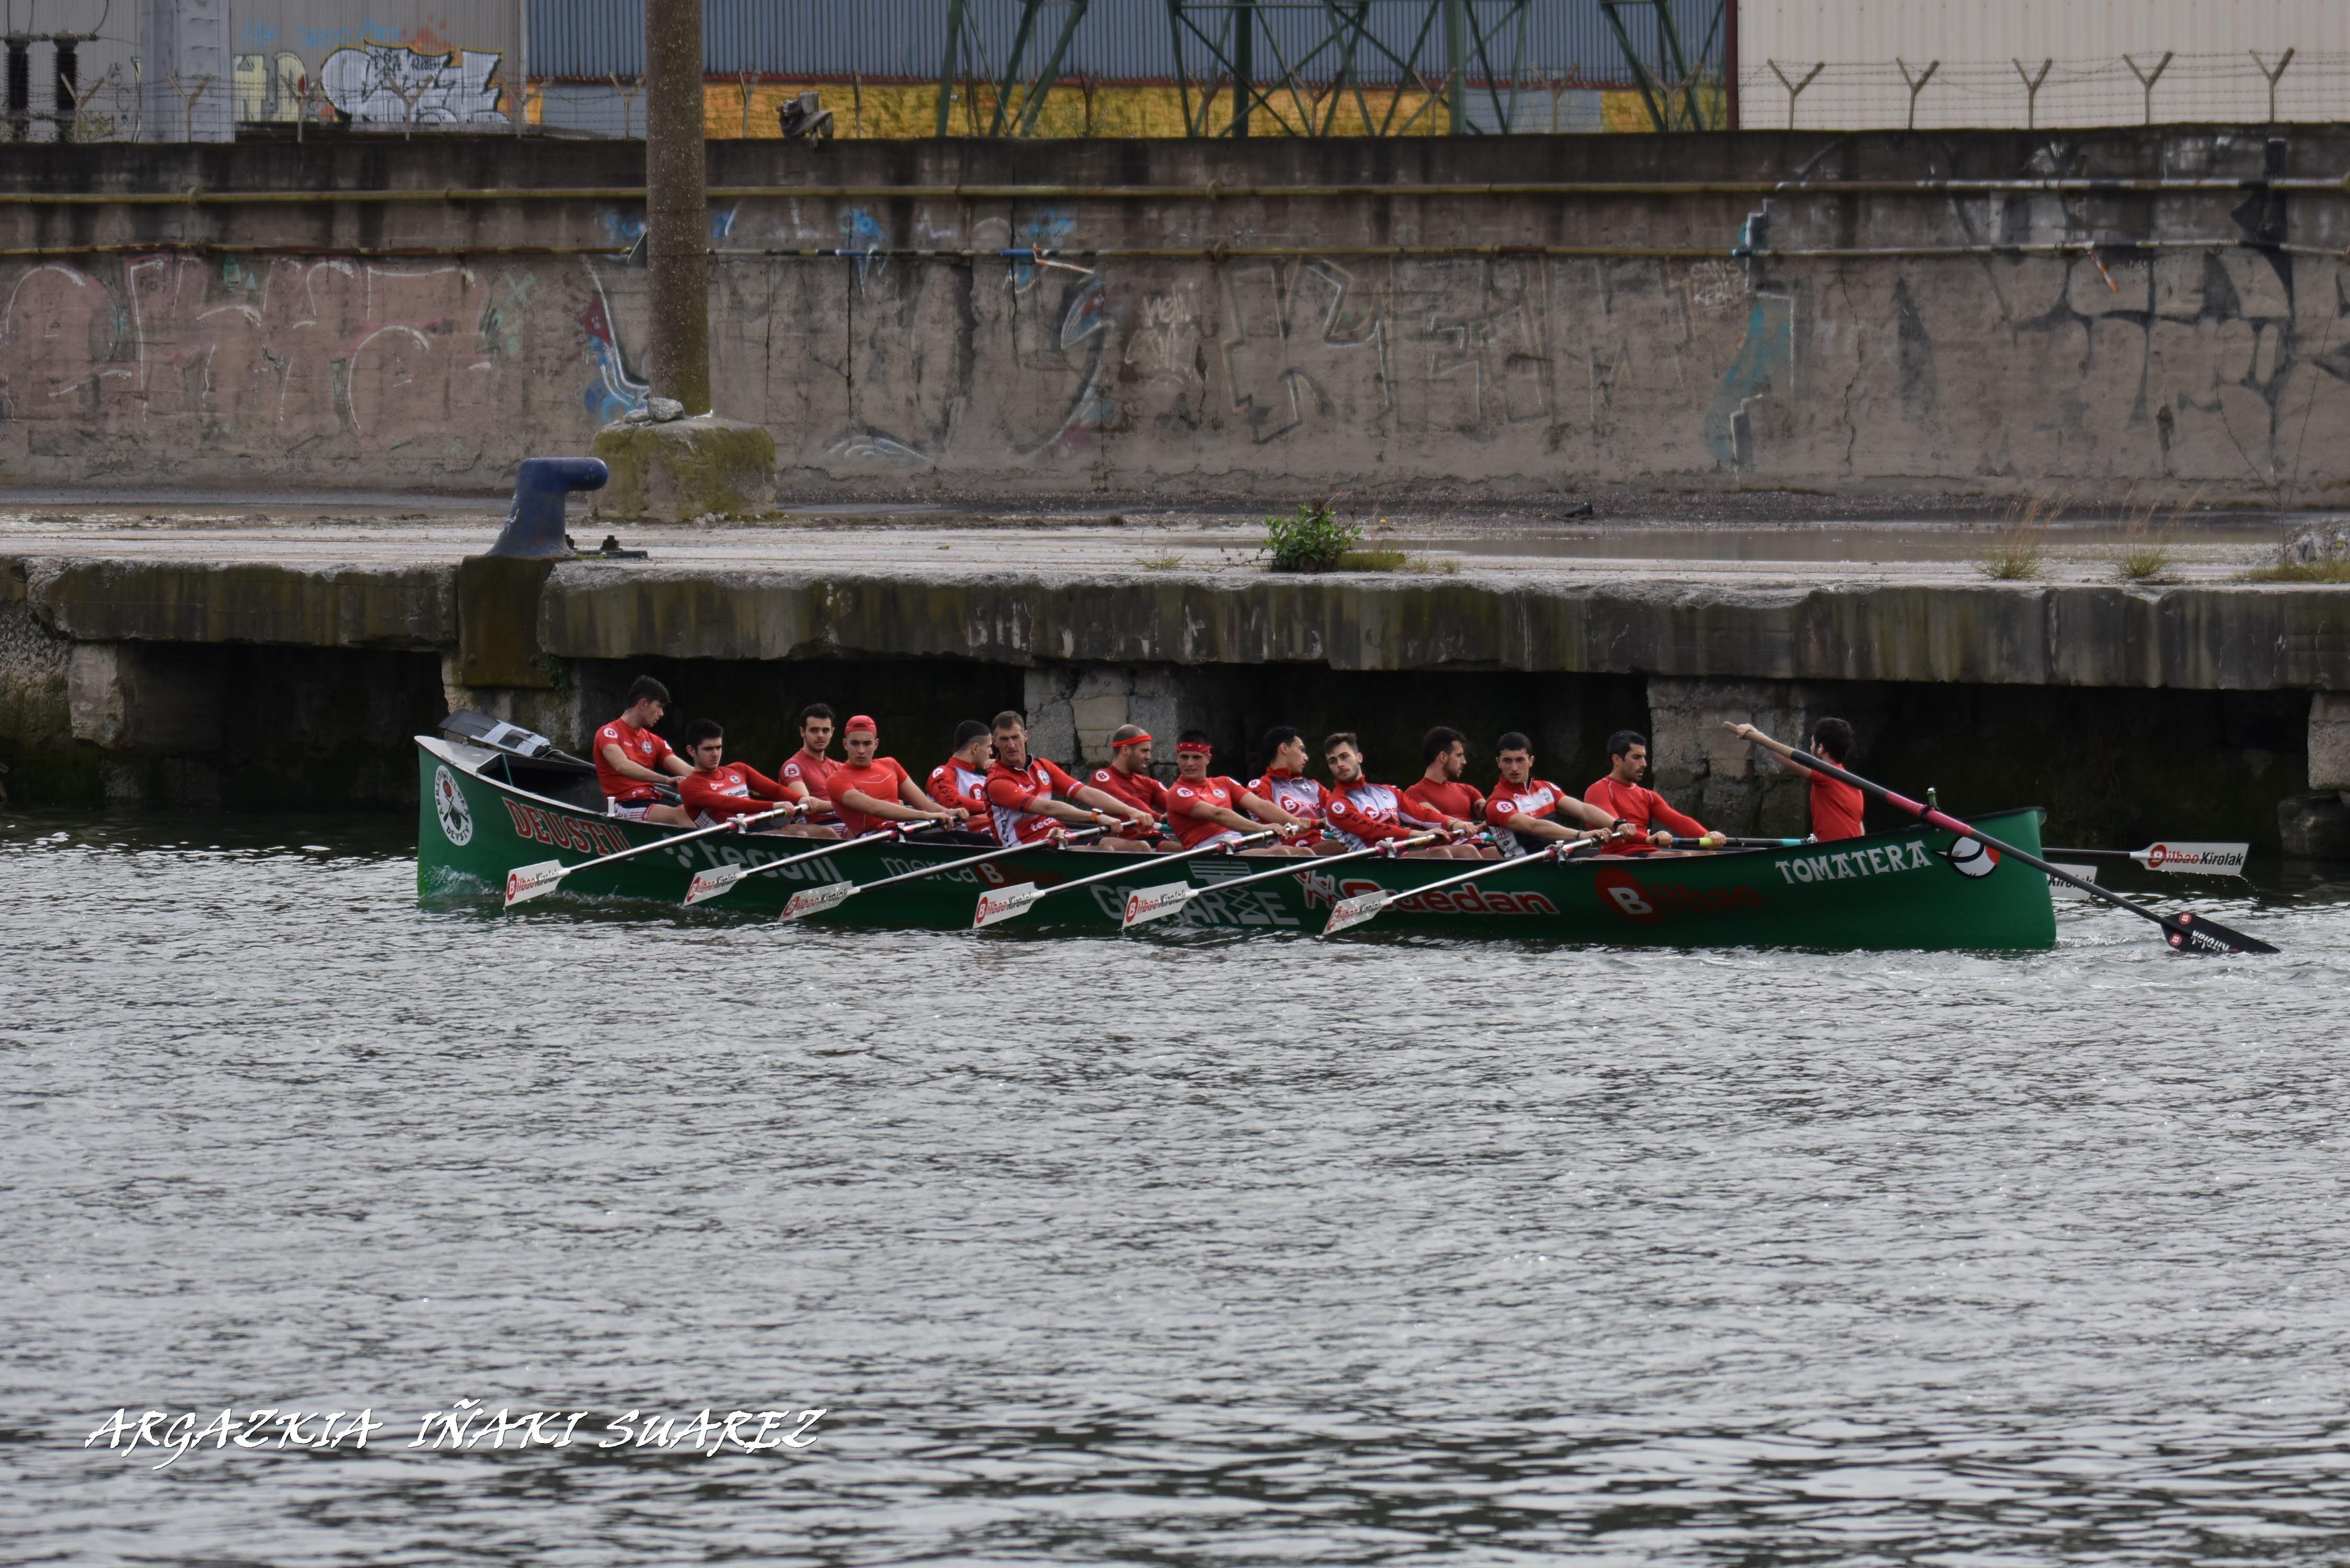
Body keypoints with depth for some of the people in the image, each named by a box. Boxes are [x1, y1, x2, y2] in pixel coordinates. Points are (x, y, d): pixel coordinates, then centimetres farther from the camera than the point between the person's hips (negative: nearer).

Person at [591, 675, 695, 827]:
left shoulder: (655, 741, 23)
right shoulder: (609, 733, 0)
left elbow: (686, 771, 13)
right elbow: (622, 766, -19)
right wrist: (666, 780, -30)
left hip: (652, 803, 7)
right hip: (624, 807, -7)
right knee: (678, 815, -34)